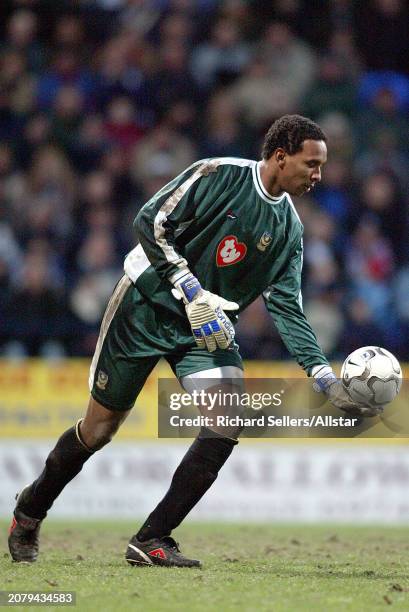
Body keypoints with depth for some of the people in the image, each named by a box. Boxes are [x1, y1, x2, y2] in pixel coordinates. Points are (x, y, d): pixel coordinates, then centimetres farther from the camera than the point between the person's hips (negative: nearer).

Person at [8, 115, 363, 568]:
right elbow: (150, 223, -18)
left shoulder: (288, 227, 2)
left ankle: (151, 541, -12)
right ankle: (31, 509, 29)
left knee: (229, 419, -18)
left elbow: (286, 308, 3)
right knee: (100, 426, 1)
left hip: (209, 326, 5)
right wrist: (194, 295, -23)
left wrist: (327, 379, -6)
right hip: (146, 306, -5)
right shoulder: (219, 175, -15)